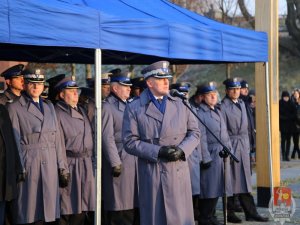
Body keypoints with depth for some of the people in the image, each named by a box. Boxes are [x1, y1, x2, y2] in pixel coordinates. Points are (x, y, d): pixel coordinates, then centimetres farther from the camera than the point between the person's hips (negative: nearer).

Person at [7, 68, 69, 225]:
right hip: (28, 165, -5)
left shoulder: (49, 106, 16)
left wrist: (62, 168, 8)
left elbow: (57, 138, 14)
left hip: (50, 165, 5)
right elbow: (14, 141, -4)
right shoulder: (14, 108, 0)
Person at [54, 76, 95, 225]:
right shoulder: (57, 113, -9)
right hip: (69, 165, -7)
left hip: (86, 165, 7)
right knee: (66, 209, -3)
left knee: (81, 208, 10)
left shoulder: (81, 111, 16)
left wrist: (92, 161, 14)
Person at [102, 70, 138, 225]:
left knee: (132, 206, 10)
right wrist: (115, 163, -17)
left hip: (134, 162, 8)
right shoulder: (107, 107, -7)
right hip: (120, 164, -8)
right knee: (120, 211, -3)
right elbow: (107, 138, -14)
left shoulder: (128, 105, 17)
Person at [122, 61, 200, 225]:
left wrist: (182, 150, -9)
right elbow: (130, 142, -5)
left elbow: (194, 132, 11)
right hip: (151, 174, -3)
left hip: (179, 172, 3)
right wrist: (158, 151, -16)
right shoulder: (134, 109, 1)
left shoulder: (180, 104, 13)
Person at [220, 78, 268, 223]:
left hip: (243, 146, 7)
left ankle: (251, 213, 8)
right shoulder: (223, 106, -9)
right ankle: (230, 213, 8)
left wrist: (247, 146, 15)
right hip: (230, 146, -7)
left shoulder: (241, 104, 14)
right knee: (231, 180, 0)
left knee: (245, 180, 7)